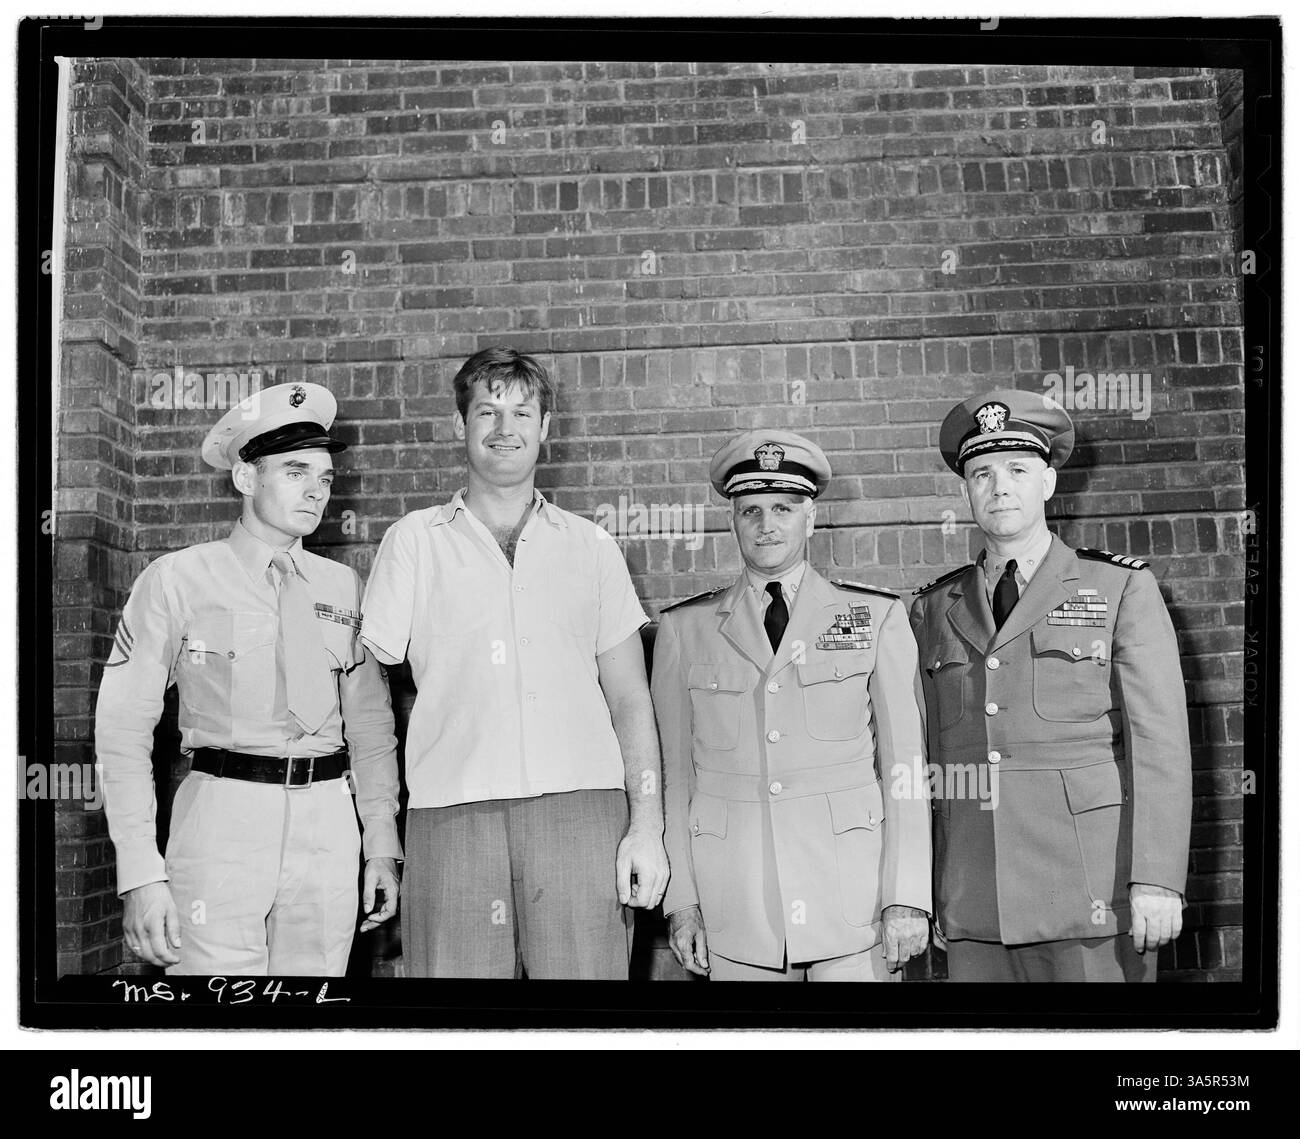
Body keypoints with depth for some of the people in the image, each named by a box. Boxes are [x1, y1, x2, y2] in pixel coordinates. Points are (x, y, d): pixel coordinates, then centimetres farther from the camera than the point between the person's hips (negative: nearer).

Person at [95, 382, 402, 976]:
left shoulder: (344, 587, 11)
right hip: (222, 816, -3)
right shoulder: (178, 581, 0)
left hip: (328, 827, 3)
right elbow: (123, 727, -3)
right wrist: (141, 875, -10)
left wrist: (384, 845, 8)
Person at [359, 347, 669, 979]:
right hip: (451, 815, 0)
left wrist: (647, 827, 2)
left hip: (581, 808, 1)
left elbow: (629, 700, 12)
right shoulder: (413, 540, 12)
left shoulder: (590, 546, 15)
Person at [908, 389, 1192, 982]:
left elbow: (1159, 739, -3)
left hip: (1093, 890, -2)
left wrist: (1157, 880, -11)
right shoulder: (934, 609, 11)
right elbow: (928, 749, 10)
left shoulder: (1122, 587, 3)